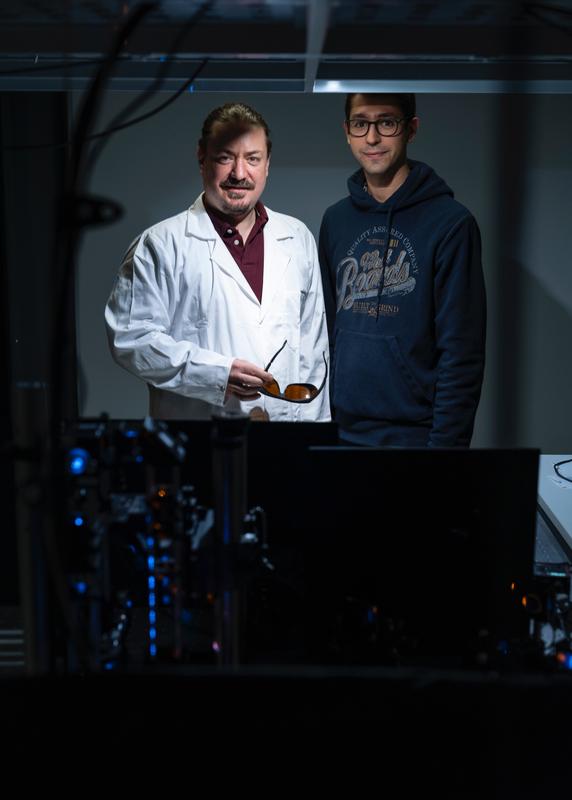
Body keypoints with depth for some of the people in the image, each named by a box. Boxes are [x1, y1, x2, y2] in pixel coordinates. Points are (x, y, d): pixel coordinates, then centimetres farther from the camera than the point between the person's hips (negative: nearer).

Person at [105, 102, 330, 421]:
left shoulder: (299, 238, 8)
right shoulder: (161, 244, -7)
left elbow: (313, 346, 9)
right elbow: (131, 336, -13)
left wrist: (313, 416, 5)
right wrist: (216, 373, -21)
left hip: (288, 415, 4)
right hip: (194, 415, -4)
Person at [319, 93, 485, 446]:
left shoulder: (451, 223, -9)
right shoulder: (335, 221, 6)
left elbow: (462, 356, -11)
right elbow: (325, 329, 12)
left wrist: (446, 441, -15)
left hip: (415, 433, -4)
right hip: (343, 429, 5)